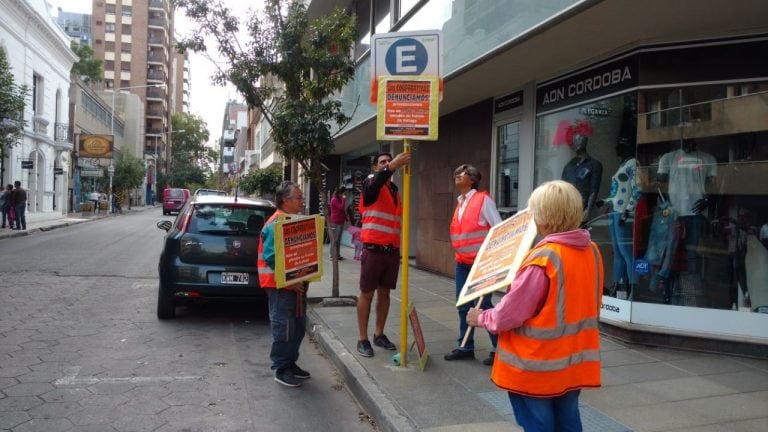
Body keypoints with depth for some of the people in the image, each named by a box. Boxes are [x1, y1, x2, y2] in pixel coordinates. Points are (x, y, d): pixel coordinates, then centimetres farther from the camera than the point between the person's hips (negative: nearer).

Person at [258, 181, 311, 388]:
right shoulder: (275, 224, -17)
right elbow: (270, 257, -23)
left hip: (297, 284, 9)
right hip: (281, 285, -9)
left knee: (299, 326, 16)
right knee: (283, 328, -1)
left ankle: (291, 363, 29)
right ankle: (281, 369, 12)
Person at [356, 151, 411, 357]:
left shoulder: (395, 190, 16)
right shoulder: (370, 183, -3)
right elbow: (373, 185, -30)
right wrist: (391, 167, -43)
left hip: (392, 250, 6)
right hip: (373, 249, -6)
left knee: (384, 293, 12)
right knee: (367, 294, 1)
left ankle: (379, 335, 23)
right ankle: (363, 339, 8)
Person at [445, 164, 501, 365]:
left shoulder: (483, 199, -9)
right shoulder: (460, 203, 13)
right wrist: (458, 254, 15)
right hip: (462, 263, 7)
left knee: (484, 305, -5)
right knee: (463, 306, 10)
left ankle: (499, 348, 7)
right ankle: (465, 347, 19)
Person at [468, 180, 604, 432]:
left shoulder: (542, 259, -24)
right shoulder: (592, 251, -1)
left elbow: (509, 314, -17)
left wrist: (481, 319, 0)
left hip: (539, 366, -7)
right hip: (575, 361, 7)